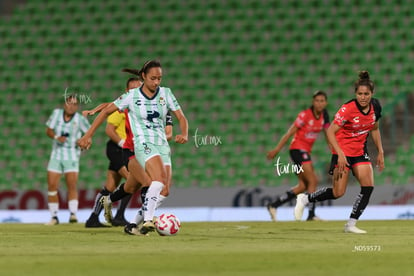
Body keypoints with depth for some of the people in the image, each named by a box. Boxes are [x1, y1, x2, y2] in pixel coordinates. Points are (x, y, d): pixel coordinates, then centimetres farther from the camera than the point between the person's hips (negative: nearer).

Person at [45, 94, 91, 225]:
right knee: (52, 186, -2)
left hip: (72, 156, -3)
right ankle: (54, 217, 7)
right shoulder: (57, 113, 1)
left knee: (72, 185, -15)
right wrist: (56, 137, -14)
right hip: (56, 155, 3)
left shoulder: (80, 119, -6)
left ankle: (73, 214, -17)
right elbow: (48, 130, 6)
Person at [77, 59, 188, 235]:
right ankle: (147, 221, -34)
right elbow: (106, 112, 5)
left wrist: (184, 135, -17)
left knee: (163, 191, -1)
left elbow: (181, 117, 5)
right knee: (159, 178, -30)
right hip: (143, 145, -5)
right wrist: (88, 135, 2)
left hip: (163, 145, 5)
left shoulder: (166, 93, 6)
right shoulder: (132, 96, -2)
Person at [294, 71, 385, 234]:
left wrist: (380, 152, 12)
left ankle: (351, 224, -1)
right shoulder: (348, 109, -22)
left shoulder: (375, 106, -3)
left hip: (360, 151, 6)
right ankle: (305, 199, 15)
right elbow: (330, 132, -21)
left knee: (368, 186, -11)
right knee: (338, 193, -8)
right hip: (343, 151, -6)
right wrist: (340, 154, -29)